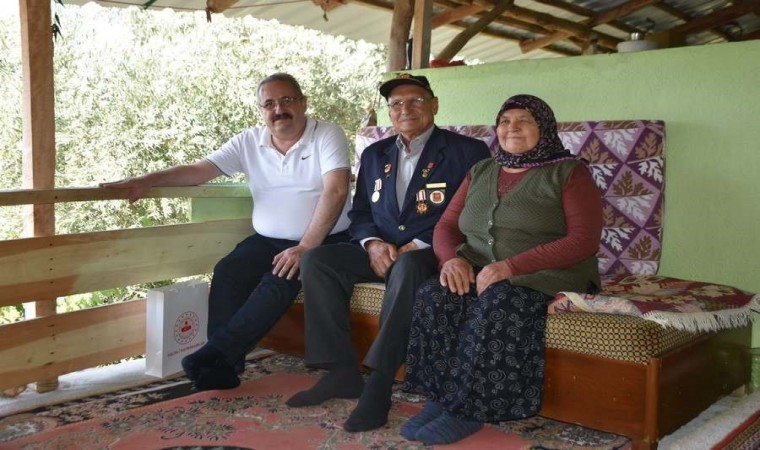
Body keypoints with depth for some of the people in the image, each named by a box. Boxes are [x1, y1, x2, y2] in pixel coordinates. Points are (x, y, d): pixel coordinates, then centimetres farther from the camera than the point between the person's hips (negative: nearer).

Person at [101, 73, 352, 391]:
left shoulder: (328, 135, -7)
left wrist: (305, 247, -26)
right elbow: (199, 170, 1)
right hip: (267, 240, 5)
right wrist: (148, 180, -16)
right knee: (227, 273, -20)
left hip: (322, 240, -4)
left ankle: (215, 354, -24)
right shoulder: (249, 142, 6)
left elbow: (336, 191, -18)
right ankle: (222, 368, -17)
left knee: (282, 280, -30)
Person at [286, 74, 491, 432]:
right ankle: (342, 372, -16)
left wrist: (421, 246, -19)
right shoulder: (374, 155, 16)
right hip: (381, 252, 6)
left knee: (408, 266, -39)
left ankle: (379, 383, -35)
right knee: (316, 259, -16)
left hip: (430, 255, -5)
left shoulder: (467, 151, -1)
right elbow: (359, 213, 16)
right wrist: (372, 243, -7)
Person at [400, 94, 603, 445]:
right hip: (477, 273, 5)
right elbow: (446, 226, 15)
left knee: (497, 305, -35)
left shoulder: (569, 173, 2)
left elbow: (583, 241, -11)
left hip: (545, 274, -4)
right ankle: (439, 398, -19)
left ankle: (468, 409, -23)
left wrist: (511, 266, -21)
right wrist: (452, 259, -11)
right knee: (432, 297, -26)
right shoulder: (480, 172, 18)